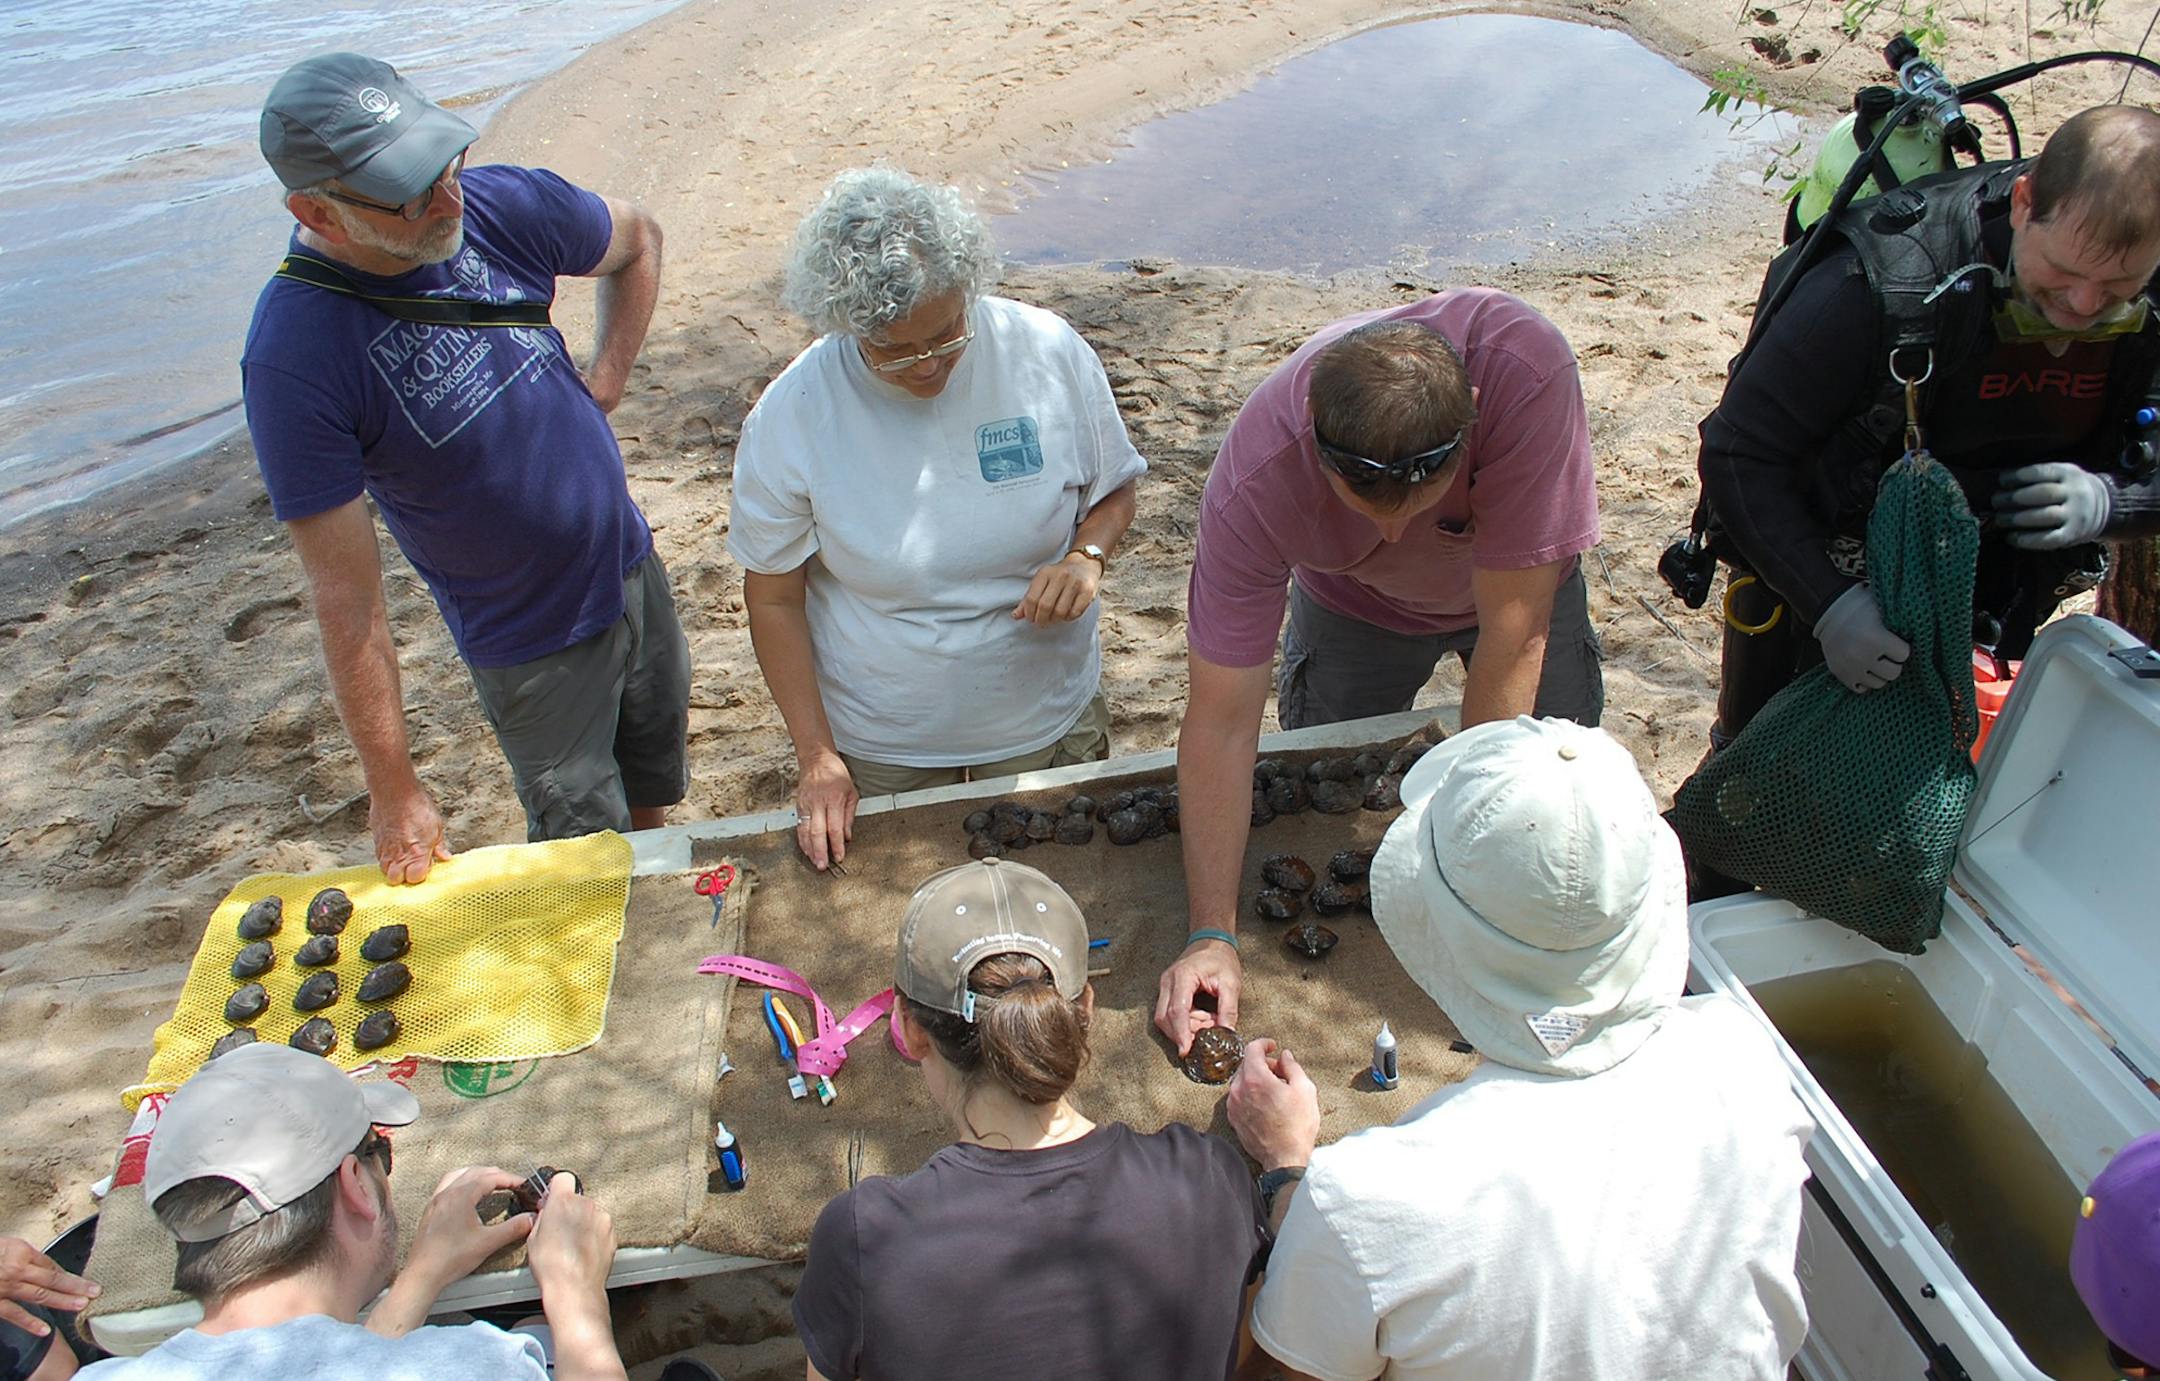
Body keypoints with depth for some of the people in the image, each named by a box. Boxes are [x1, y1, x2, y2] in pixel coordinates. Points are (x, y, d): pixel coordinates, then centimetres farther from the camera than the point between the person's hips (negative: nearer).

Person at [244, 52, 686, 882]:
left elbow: (638, 240, 10)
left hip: (633, 567, 5)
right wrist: (393, 785, -17)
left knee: (654, 793, 25)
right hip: (532, 646, -5)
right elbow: (344, 592, -22)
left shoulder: (496, 205, -13)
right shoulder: (294, 353, -26)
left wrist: (602, 386, 2)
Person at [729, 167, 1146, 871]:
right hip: (880, 750, -1)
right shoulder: (792, 417, -18)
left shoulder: (1049, 352, -16)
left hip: (1049, 721, 2)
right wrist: (816, 755, -11)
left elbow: (1114, 491, 1)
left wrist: (1086, 557, -21)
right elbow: (773, 596, -8)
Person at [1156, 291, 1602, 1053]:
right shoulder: (1253, 483, -40)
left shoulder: (1527, 369, -44)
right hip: (1356, 604, 0)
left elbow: (1512, 633, -36)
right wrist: (1211, 933, -39)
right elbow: (1220, 722, -35)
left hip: (1517, 589, 0)